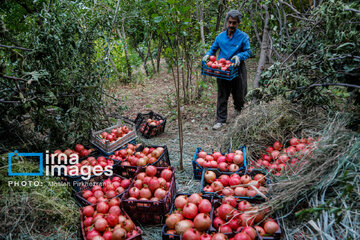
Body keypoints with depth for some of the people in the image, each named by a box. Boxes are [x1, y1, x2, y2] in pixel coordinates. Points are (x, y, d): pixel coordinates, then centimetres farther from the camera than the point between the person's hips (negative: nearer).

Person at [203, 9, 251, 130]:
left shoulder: (243, 37, 0)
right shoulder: (220, 37, 8)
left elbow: (247, 51, -1)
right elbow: (213, 49, 18)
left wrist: (239, 56, -21)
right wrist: (208, 55, -3)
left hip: (237, 69, -1)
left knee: (239, 95, 11)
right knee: (222, 96, 3)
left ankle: (239, 109, 47)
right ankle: (221, 120, 11)